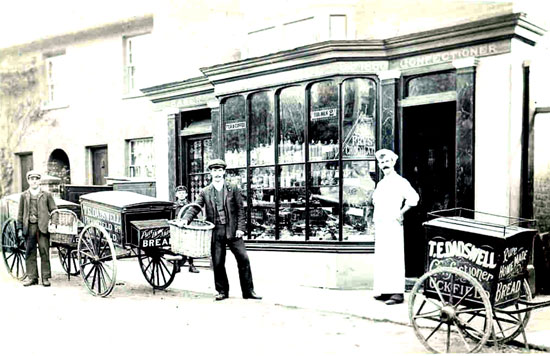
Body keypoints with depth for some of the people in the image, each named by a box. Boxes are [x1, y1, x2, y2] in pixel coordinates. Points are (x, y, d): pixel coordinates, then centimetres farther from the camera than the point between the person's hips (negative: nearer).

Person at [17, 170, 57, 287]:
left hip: (43, 227, -2)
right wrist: (20, 227, 6)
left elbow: (54, 211, 8)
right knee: (30, 252, 4)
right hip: (29, 226, 2)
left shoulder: (47, 195, 8)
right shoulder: (24, 195, 12)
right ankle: (31, 276, 12)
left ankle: (45, 277, 3)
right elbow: (20, 213, 13)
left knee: (44, 251, -2)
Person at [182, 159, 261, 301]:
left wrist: (241, 228, -5)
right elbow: (195, 208, 2)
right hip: (215, 232, 1)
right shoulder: (205, 192, 7)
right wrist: (186, 219, -16)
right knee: (218, 263, 4)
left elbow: (240, 209, 3)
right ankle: (222, 291, 19)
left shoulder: (233, 189, 5)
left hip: (232, 230, -1)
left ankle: (248, 291, 8)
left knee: (243, 259, -3)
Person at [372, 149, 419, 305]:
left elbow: (413, 198, -18)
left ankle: (397, 293, -7)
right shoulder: (380, 183, 18)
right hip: (380, 225, 8)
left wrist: (400, 213, -14)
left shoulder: (400, 181, -6)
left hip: (393, 225, -8)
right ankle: (385, 291, 17)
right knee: (381, 257, 9)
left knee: (394, 258, -9)